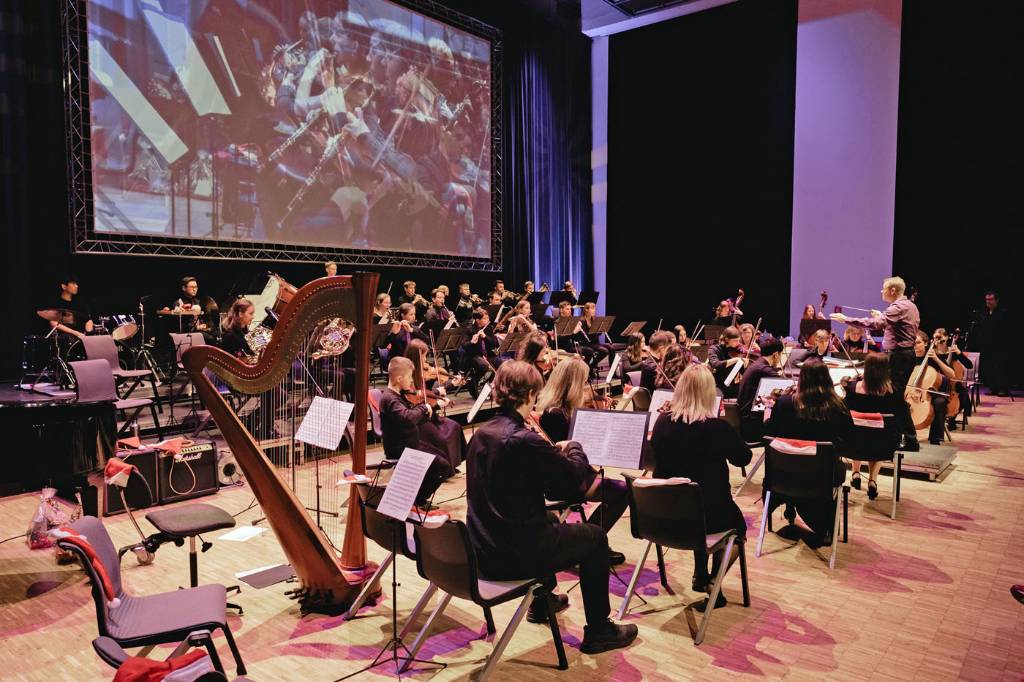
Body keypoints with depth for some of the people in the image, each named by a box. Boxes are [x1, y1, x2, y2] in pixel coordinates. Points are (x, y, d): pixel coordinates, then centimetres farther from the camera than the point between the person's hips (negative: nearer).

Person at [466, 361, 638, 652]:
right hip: (513, 554, -8)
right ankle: (598, 631, 23)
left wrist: (555, 452, 10)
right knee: (595, 537, 13)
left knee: (548, 520, 36)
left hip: (482, 550, 8)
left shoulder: (481, 434, 1)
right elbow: (576, 476, -12)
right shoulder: (524, 440, -25)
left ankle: (541, 603, 52)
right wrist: (574, 447, 7)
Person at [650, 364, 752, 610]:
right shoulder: (717, 428, -22)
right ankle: (712, 584, 14)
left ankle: (700, 576, 36)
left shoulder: (662, 422, -9)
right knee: (738, 525, 29)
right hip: (710, 512, -4)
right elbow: (744, 458, -3)